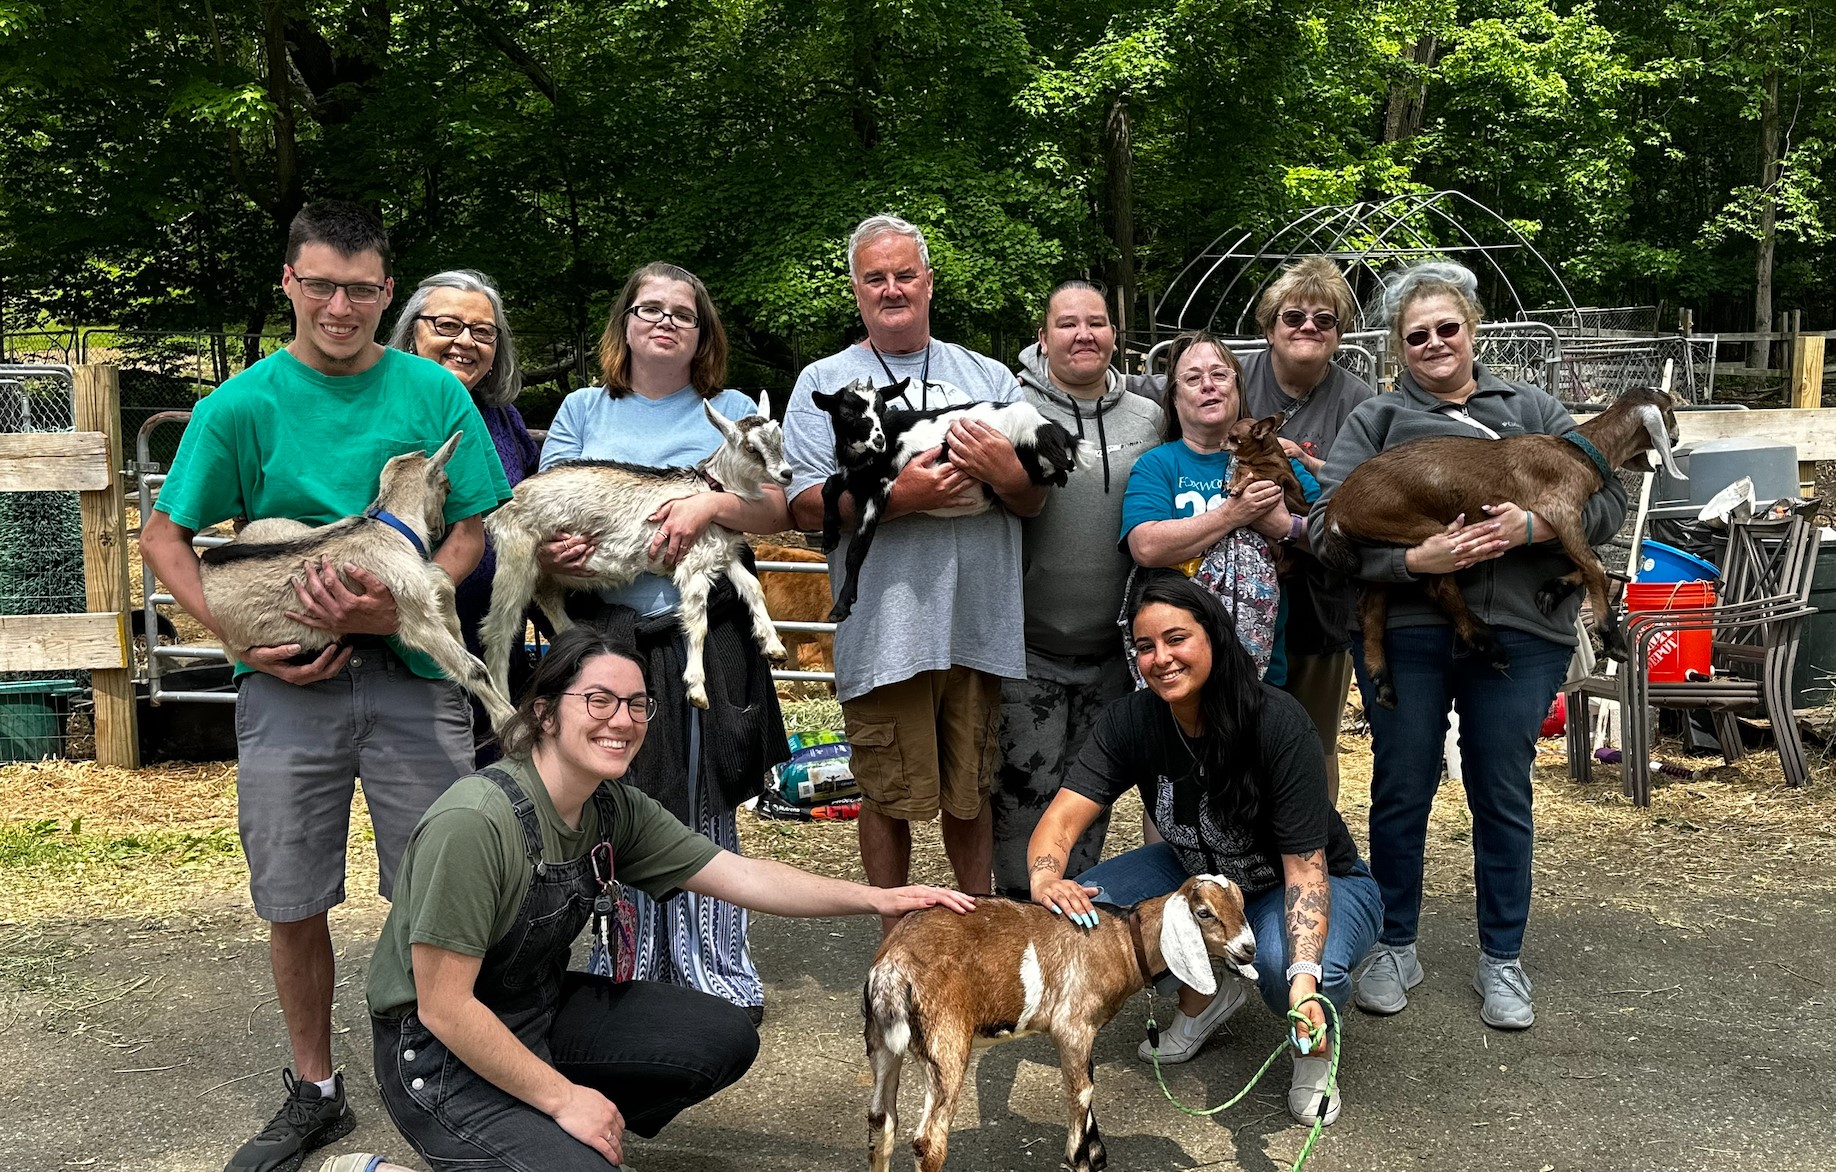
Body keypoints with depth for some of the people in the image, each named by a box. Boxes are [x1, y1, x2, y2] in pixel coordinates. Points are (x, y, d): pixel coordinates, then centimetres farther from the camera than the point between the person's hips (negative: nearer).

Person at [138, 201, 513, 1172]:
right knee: (293, 902, 8)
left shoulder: (434, 393, 3)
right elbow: (164, 538, 6)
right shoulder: (241, 405, 2)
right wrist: (243, 639, -7)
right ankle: (313, 1092, 28)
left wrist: (397, 607, -15)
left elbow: (473, 528, 2)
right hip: (287, 680, 1)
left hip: (410, 669, 0)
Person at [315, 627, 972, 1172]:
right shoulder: (474, 825, -29)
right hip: (440, 1052, -8)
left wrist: (878, 899, -5)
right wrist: (562, 1096, -18)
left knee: (727, 1040, 0)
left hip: (543, 1010, 8)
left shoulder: (615, 809, -5)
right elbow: (444, 1007, -25)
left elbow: (740, 876, 0)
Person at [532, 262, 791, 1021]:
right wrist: (547, 551, -13)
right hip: (606, 635, 1)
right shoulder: (584, 410, 14)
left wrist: (713, 505, -17)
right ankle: (633, 973, 18)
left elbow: (778, 512, 2)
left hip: (704, 637, -1)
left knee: (704, 804, 3)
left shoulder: (730, 410, 11)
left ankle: (715, 975, 14)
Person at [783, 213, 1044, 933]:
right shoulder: (824, 383, 6)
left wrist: (1010, 476, -12)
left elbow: (1035, 502, 11)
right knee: (889, 798, 7)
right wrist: (895, 496, -18)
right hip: (884, 628, -2)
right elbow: (805, 506, -4)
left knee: (973, 794, 14)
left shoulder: (989, 378, 14)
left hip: (979, 624, 2)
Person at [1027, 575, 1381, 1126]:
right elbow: (1063, 817, -25)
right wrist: (1046, 880, -49)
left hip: (1318, 880, -5)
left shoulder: (1278, 722, -29)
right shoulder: (1130, 721, -16)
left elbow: (1304, 864, -30)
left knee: (1283, 961, -39)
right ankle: (1203, 997, 9)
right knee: (1083, 908, -19)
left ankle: (1316, 1041, 0)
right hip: (1201, 874, 5)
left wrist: (1303, 978, -45)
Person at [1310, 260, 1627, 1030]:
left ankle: (1502, 960, 25)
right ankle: (1394, 949, 25)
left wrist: (1534, 525, -12)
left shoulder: (1531, 410, 12)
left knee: (1502, 798, 9)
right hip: (1406, 630, -1)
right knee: (1400, 793, 8)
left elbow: (1608, 498, 6)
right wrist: (1413, 560, -18)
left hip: (1520, 634, 1)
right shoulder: (1376, 420, 7)